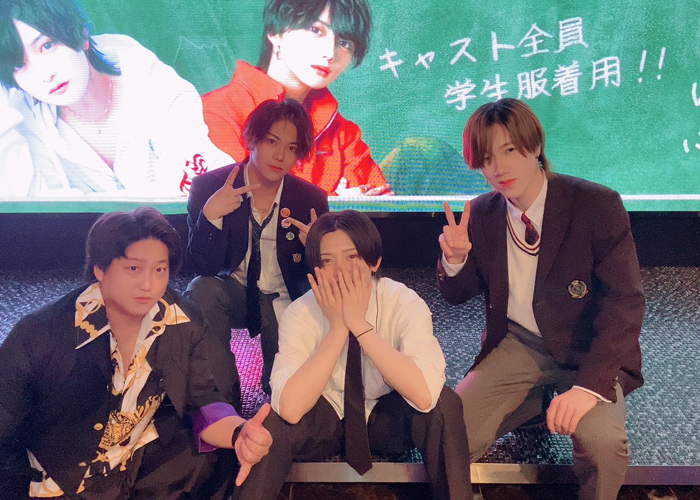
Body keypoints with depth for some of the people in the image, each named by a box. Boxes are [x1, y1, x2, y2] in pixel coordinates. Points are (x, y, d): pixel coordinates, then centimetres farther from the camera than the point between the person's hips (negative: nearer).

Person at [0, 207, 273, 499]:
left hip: (142, 465, 2)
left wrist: (239, 433, -32)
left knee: (215, 459, -15)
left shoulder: (182, 323, -11)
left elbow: (201, 403, -10)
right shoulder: (37, 334, -21)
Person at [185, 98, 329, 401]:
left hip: (283, 303, 1)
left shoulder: (312, 200, -10)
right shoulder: (208, 187, -14)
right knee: (201, 291, -33)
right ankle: (223, 398, -16)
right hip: (231, 293, -1)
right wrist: (210, 215, -34)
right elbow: (202, 267, -18)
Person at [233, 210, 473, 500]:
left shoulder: (404, 303, -22)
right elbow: (290, 409, -33)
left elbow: (425, 395, -37)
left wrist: (360, 324, -37)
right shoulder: (300, 313, -20)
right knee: (273, 424, -30)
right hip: (325, 419, 0)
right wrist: (338, 327, -34)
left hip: (388, 420, 0)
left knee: (443, 403, -30)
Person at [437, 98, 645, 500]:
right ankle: (533, 401, 16)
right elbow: (457, 295, 8)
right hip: (515, 345, 4)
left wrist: (590, 384, -29)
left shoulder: (599, 205, -14)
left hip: (589, 350, -3)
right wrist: (455, 259, -17)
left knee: (603, 442, -31)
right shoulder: (482, 214, -1)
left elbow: (626, 300, -17)